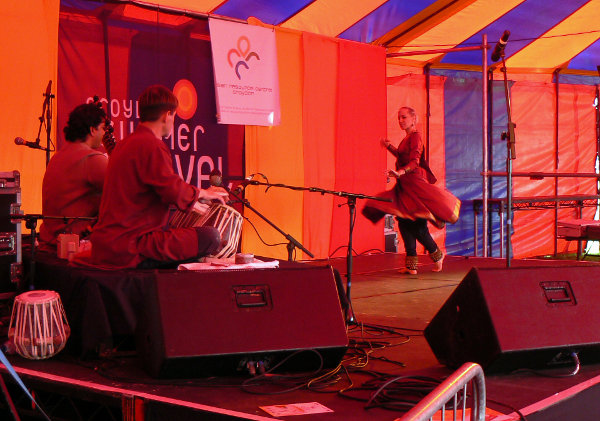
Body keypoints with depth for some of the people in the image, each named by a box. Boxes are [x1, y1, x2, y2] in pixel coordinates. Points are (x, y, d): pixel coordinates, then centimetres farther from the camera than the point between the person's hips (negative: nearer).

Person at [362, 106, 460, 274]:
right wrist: (390, 147, 25)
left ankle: (436, 254, 13)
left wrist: (401, 172, -37)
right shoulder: (407, 138, 16)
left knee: (416, 225, -8)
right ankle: (411, 265, 6)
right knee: (404, 223, 4)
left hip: (415, 184, -9)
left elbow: (414, 162, -22)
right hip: (405, 185, 9)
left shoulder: (415, 137, -10)